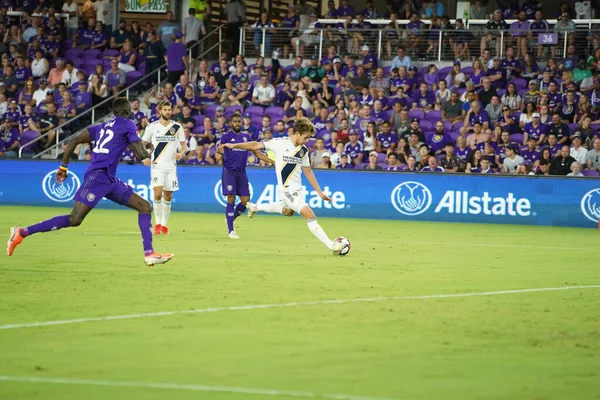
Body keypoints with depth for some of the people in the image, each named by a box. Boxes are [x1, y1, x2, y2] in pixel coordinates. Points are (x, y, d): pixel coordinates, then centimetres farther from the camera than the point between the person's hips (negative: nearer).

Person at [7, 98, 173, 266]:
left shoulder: (102, 126, 19)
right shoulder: (127, 125, -2)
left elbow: (74, 141, 15)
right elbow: (141, 154, -9)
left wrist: (63, 167, 19)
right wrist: (148, 156, 14)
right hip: (98, 176, -9)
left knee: (145, 207, 8)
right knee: (74, 219, -14)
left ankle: (149, 253, 2)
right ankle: (22, 232, -11)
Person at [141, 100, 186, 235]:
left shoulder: (177, 127, 4)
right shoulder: (152, 127, 1)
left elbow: (184, 145, 9)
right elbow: (142, 144, 10)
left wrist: (181, 153, -13)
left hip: (171, 166, 2)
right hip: (157, 165, -2)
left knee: (168, 196, 5)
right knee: (158, 193, -16)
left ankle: (164, 224, 16)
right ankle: (157, 223, -4)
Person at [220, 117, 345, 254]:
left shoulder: (304, 150, 3)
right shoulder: (280, 143, -14)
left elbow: (307, 171, 13)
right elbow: (256, 146, -5)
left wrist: (319, 191, 13)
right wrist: (234, 145, -7)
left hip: (297, 189, 8)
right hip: (287, 189, -8)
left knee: (288, 211, 34)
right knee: (310, 215, -17)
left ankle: (255, 207, 51)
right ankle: (332, 246, -18)